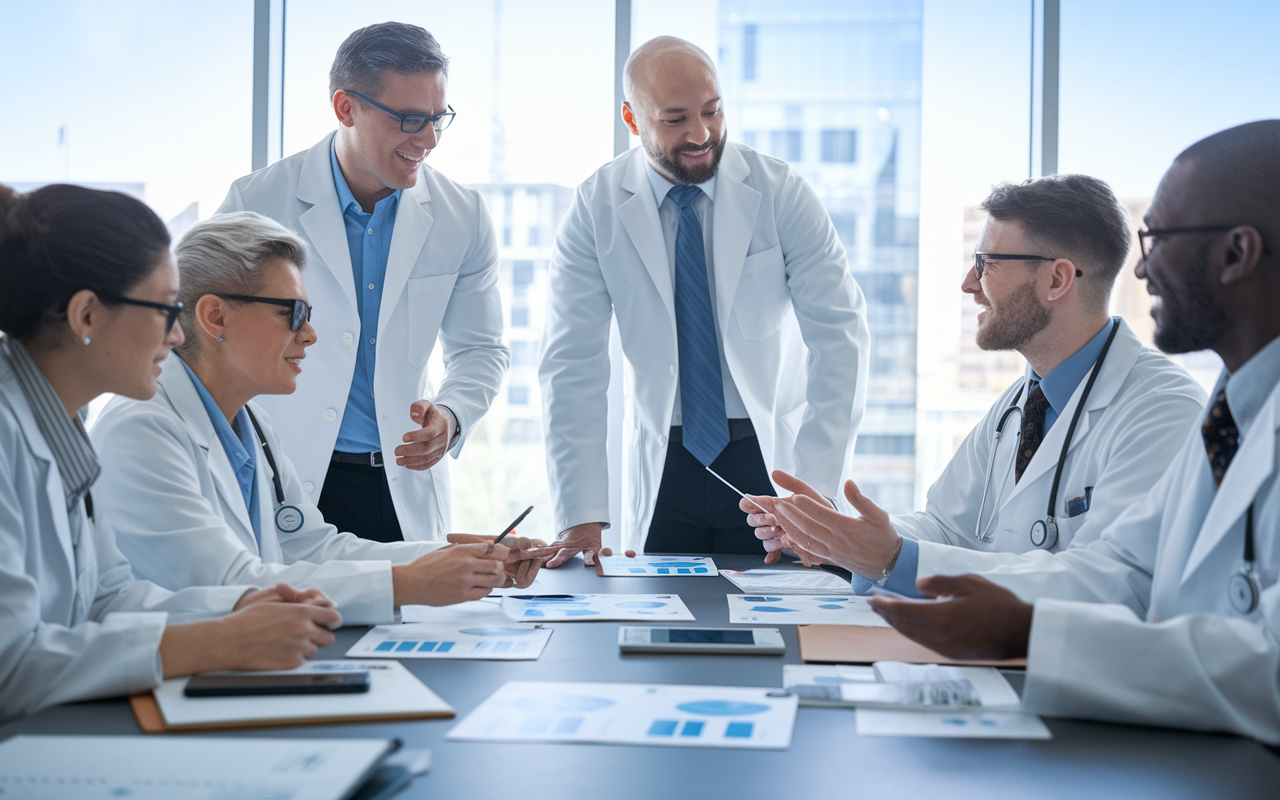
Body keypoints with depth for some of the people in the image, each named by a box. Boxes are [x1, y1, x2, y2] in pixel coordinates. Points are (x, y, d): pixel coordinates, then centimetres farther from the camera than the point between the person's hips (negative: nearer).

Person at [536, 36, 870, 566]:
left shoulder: (780, 192, -8)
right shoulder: (596, 208, -7)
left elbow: (839, 334, -12)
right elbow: (573, 364, -8)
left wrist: (813, 493, -22)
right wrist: (582, 518, -16)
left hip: (772, 454, 0)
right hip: (661, 463, 1)